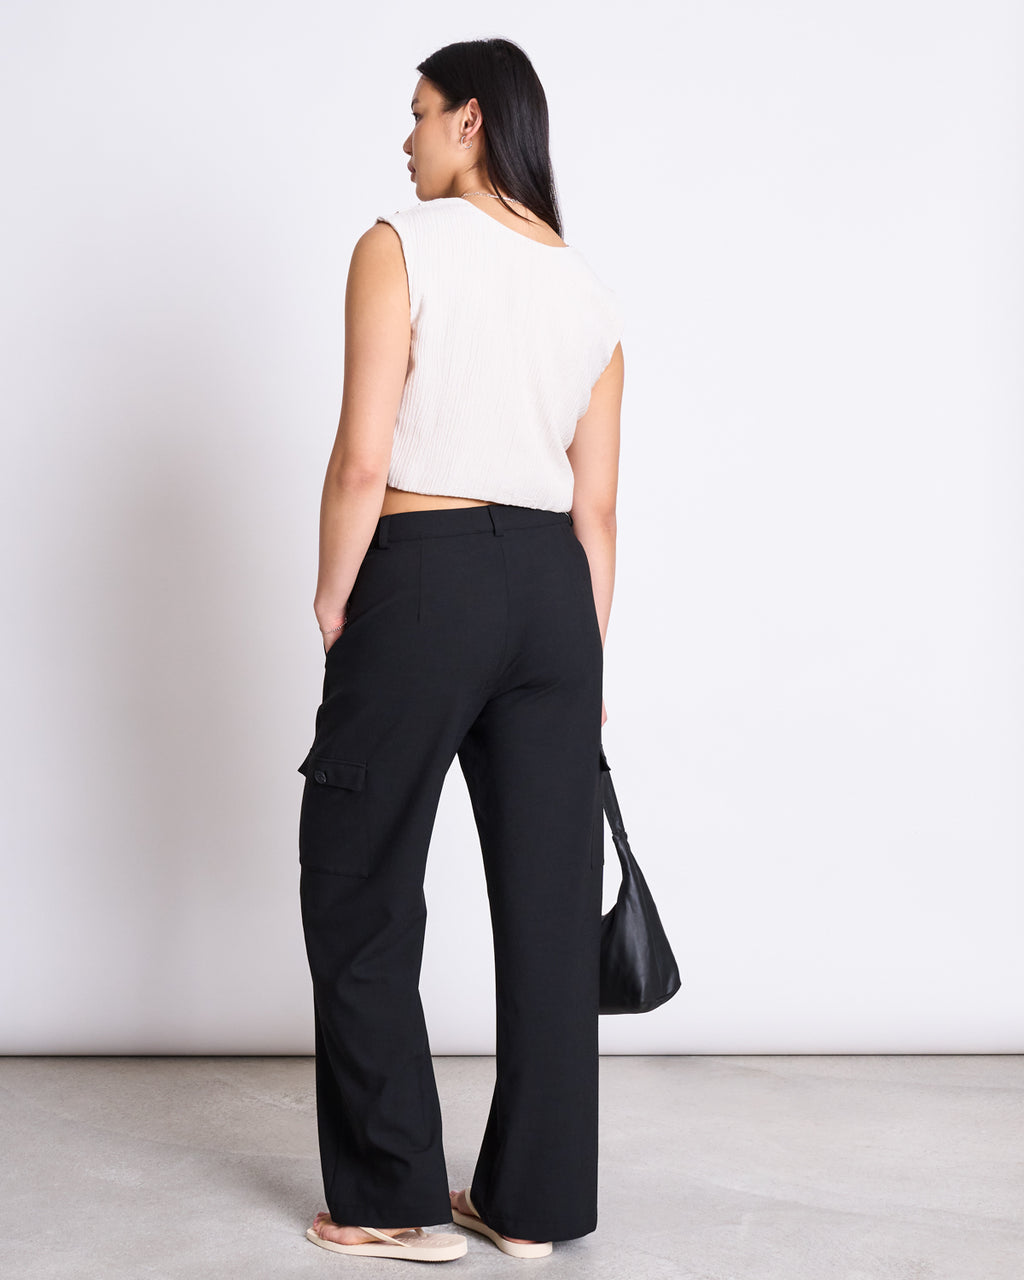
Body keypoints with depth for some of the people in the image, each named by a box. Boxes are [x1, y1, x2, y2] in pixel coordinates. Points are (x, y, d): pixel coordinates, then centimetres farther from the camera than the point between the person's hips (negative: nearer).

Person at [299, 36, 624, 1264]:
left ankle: (394, 1201, 14)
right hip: (554, 591, 6)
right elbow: (595, 507, 11)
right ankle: (535, 1199, 19)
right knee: (549, 895, 9)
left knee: (361, 887, 8)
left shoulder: (402, 246, -5)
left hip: (424, 579, -6)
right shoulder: (589, 289, 12)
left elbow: (363, 462, -13)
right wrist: (585, 660, 16)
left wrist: (332, 605, -1)